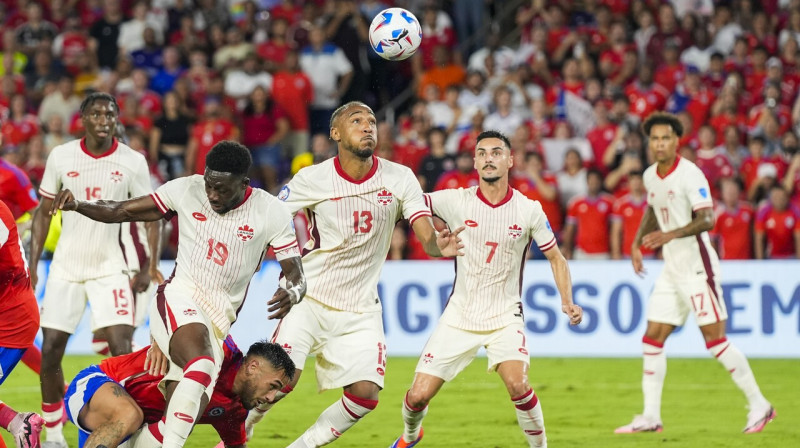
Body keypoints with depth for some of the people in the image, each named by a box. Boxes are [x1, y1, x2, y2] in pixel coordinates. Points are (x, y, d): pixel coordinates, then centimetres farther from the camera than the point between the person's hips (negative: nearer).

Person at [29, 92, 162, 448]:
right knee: (50, 351, 0)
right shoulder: (61, 157, -1)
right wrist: (32, 265, 0)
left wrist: (149, 265, -13)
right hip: (65, 267, 2)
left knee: (121, 349, -14)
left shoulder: (133, 162, -5)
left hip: (110, 268, -2)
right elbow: (44, 212, 7)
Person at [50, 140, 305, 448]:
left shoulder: (271, 213, -5)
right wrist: (76, 205, -14)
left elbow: (296, 275, -5)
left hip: (219, 319, 3)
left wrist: (293, 292, -29)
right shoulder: (187, 191, -3)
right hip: (179, 299, -3)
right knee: (202, 365, -33)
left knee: (190, 410, -4)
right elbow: (121, 212, 4)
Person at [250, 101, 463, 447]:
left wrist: (439, 245, -36)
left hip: (360, 310, 3)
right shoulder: (312, 179, -8)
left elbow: (426, 236, -13)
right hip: (310, 298, -3)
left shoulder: (399, 179, -5)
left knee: (366, 392, -9)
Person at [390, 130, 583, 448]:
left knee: (517, 385, -27)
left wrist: (568, 302, -9)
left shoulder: (529, 210, -5)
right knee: (418, 396, -2)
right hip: (459, 316, 1)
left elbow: (556, 258, 4)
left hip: (505, 317, -1)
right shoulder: (457, 201, -6)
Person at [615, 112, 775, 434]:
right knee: (652, 340, 3)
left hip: (697, 267, -8)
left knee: (715, 340, -8)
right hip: (671, 270, 8)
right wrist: (637, 243, 17)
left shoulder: (690, 174, -15)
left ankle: (759, 405, 2)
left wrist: (670, 235, -35)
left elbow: (707, 219, -23)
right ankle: (651, 417, 8)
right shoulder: (650, 176, 8)